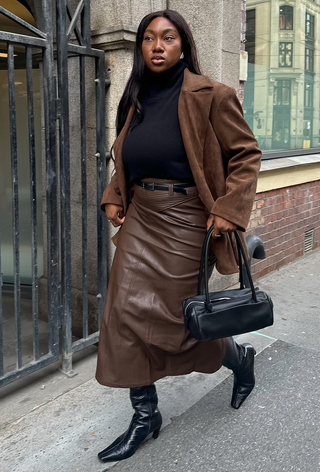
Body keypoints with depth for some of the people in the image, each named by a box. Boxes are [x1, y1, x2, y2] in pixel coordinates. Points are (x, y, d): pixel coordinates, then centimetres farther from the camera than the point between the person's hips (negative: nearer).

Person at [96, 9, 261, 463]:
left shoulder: (211, 96, -7)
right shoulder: (136, 99, 11)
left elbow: (246, 154, -6)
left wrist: (229, 210, -15)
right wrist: (113, 197, 8)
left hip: (186, 224, -6)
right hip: (140, 221, 6)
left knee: (175, 318, 3)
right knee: (125, 316, 2)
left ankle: (241, 358, 36)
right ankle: (145, 416, 21)